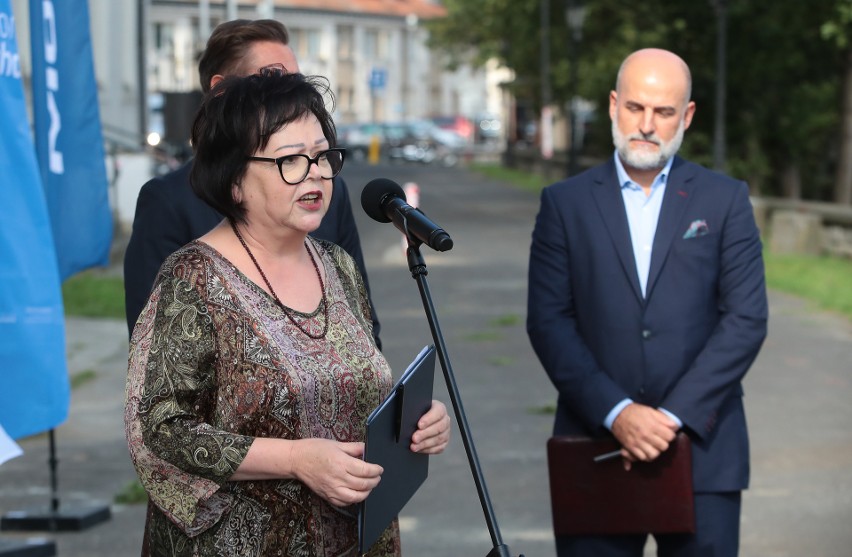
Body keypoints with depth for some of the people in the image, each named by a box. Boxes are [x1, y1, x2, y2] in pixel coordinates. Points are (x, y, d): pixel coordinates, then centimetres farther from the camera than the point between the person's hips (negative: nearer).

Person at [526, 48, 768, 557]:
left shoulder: (725, 200, 6)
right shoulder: (565, 203, 7)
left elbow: (747, 319, -2)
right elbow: (549, 321, 0)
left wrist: (674, 416, -11)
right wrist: (616, 413, -12)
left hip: (701, 446, 0)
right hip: (594, 446, 0)